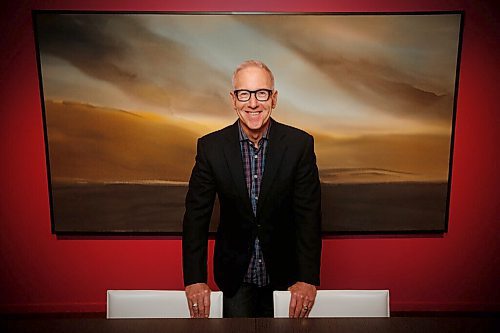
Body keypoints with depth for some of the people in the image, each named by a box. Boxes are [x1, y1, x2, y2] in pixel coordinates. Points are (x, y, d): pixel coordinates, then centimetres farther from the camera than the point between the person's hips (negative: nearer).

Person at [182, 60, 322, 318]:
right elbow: (196, 214, -10)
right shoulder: (211, 146, -12)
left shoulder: (299, 144, -13)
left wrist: (309, 278, -19)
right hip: (235, 275, 0)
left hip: (284, 274, 1)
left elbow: (309, 215, -13)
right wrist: (194, 279, -15)